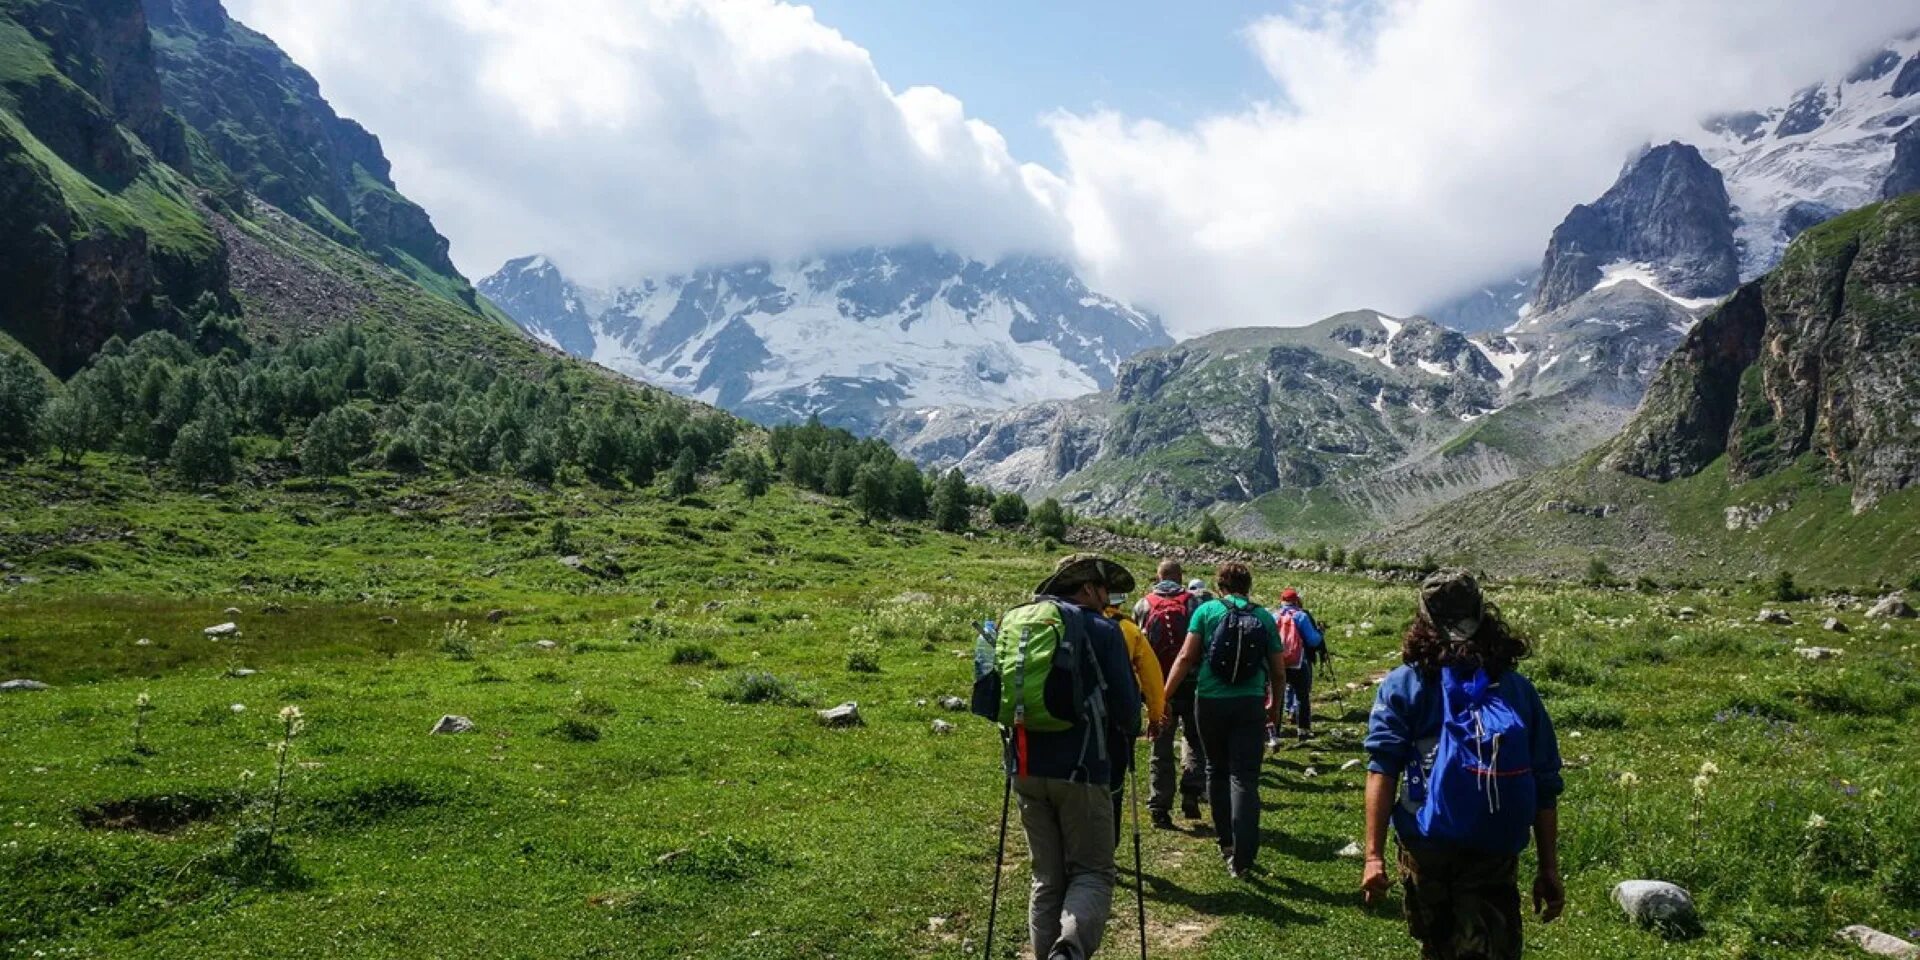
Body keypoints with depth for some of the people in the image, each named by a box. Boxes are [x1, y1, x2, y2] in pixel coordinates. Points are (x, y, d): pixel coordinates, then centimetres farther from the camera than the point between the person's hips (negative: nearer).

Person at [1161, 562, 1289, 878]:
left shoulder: (1207, 611, -1)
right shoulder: (1264, 617, 4)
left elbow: (1186, 658, -7)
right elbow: (1278, 670, 6)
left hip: (1210, 701, 0)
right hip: (1250, 704, 0)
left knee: (1217, 771, 18)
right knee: (1245, 778, 0)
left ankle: (1225, 841, 27)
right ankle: (1241, 857, -6)